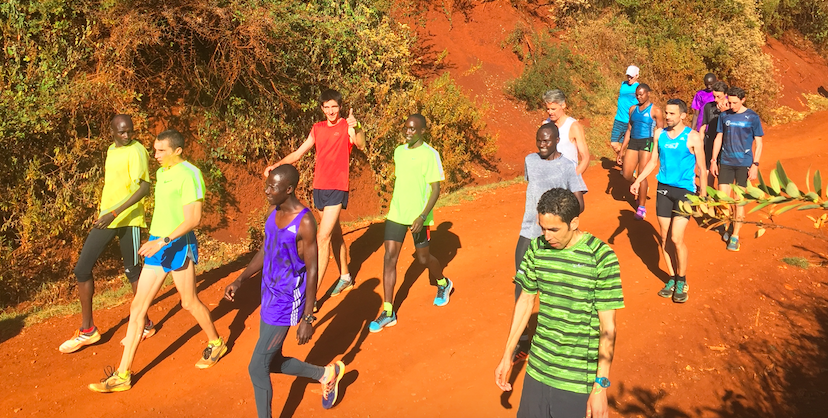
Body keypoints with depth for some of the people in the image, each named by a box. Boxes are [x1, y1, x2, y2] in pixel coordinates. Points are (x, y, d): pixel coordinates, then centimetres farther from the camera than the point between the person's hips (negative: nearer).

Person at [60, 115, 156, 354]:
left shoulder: (136, 151, -13)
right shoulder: (111, 149, 12)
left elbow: (144, 188, -23)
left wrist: (115, 213, -29)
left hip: (128, 220, -8)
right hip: (106, 218, 8)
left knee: (133, 272, 4)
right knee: (82, 269, 5)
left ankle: (145, 325, 22)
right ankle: (87, 330, 15)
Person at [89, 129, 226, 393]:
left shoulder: (189, 174, -15)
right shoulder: (161, 173, 12)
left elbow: (193, 218, -21)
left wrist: (163, 241, -27)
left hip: (178, 245, -8)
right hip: (157, 245, 8)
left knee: (189, 302, 8)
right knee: (137, 307, 5)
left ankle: (216, 344, 35)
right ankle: (122, 375, 10)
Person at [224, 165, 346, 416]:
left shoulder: (305, 223, -21)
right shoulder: (273, 212, 2)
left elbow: (312, 270, -18)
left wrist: (307, 319, -17)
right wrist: (240, 280, 5)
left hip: (286, 304, -8)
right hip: (269, 295, 8)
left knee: (257, 368, -1)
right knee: (273, 362, 19)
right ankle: (326, 373, 37)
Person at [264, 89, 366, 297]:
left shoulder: (347, 126, -6)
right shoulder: (317, 128, 11)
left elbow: (361, 145, -25)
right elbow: (298, 153, 13)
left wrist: (356, 128, -45)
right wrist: (276, 165, -1)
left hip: (337, 188, -6)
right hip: (319, 186, 6)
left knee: (323, 237, -12)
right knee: (335, 234, 18)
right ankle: (345, 277, 34)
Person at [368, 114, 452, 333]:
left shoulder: (430, 155, -13)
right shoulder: (399, 151, 7)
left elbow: (435, 189, -14)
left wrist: (422, 216, -23)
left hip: (418, 216, -5)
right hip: (396, 214, 5)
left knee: (423, 258, 10)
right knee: (389, 258, -4)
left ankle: (443, 284, 44)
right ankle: (388, 312, 1)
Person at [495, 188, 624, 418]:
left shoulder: (601, 258, -17)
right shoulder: (537, 249, -4)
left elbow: (608, 328, -14)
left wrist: (601, 387, -14)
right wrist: (507, 356, 10)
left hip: (578, 380, -4)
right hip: (538, 370, 4)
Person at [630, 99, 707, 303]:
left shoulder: (693, 137, -7)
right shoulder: (659, 134, 6)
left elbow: (701, 169, -3)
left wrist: (703, 196, -5)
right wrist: (638, 180, 5)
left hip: (684, 190, -4)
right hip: (663, 188, 5)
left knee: (677, 238, -10)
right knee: (664, 238, 7)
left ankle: (682, 281, 9)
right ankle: (672, 279, 22)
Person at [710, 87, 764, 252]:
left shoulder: (752, 117, -5)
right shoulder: (724, 116, 3)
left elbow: (758, 143, -2)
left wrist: (755, 164, -9)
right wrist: (713, 161, 7)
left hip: (744, 164, -3)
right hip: (726, 162, 3)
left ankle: (735, 236, 8)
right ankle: (729, 225, 25)